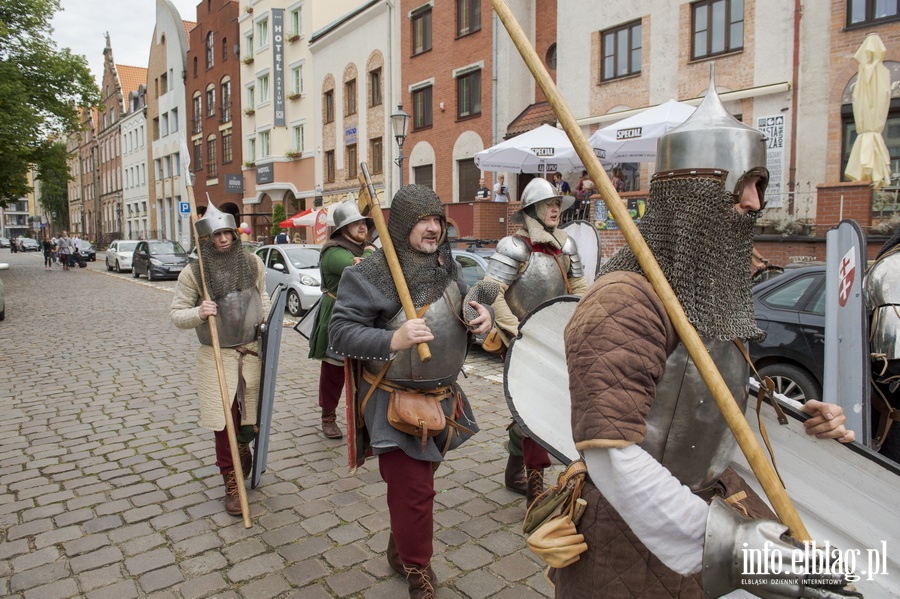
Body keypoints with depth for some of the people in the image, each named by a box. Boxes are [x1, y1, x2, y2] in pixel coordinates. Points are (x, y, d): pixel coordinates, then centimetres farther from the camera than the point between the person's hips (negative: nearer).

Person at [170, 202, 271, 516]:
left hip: (252, 351, 3)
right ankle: (231, 483, 15)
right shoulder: (193, 272, -11)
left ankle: (244, 445, 47)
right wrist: (198, 314, -25)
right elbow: (176, 313, -6)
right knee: (224, 419, 0)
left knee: (251, 411, 14)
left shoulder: (252, 263, -2)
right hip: (216, 357, -3)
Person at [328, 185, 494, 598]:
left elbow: (466, 304, 17)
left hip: (442, 398, 7)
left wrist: (481, 312, -8)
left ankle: (401, 550, 45)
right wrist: (392, 340, -34)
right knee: (414, 490, 0)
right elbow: (339, 332, -19)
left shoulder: (444, 264, 3)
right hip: (396, 402, -6)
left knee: (415, 482, 21)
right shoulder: (369, 274, -17)